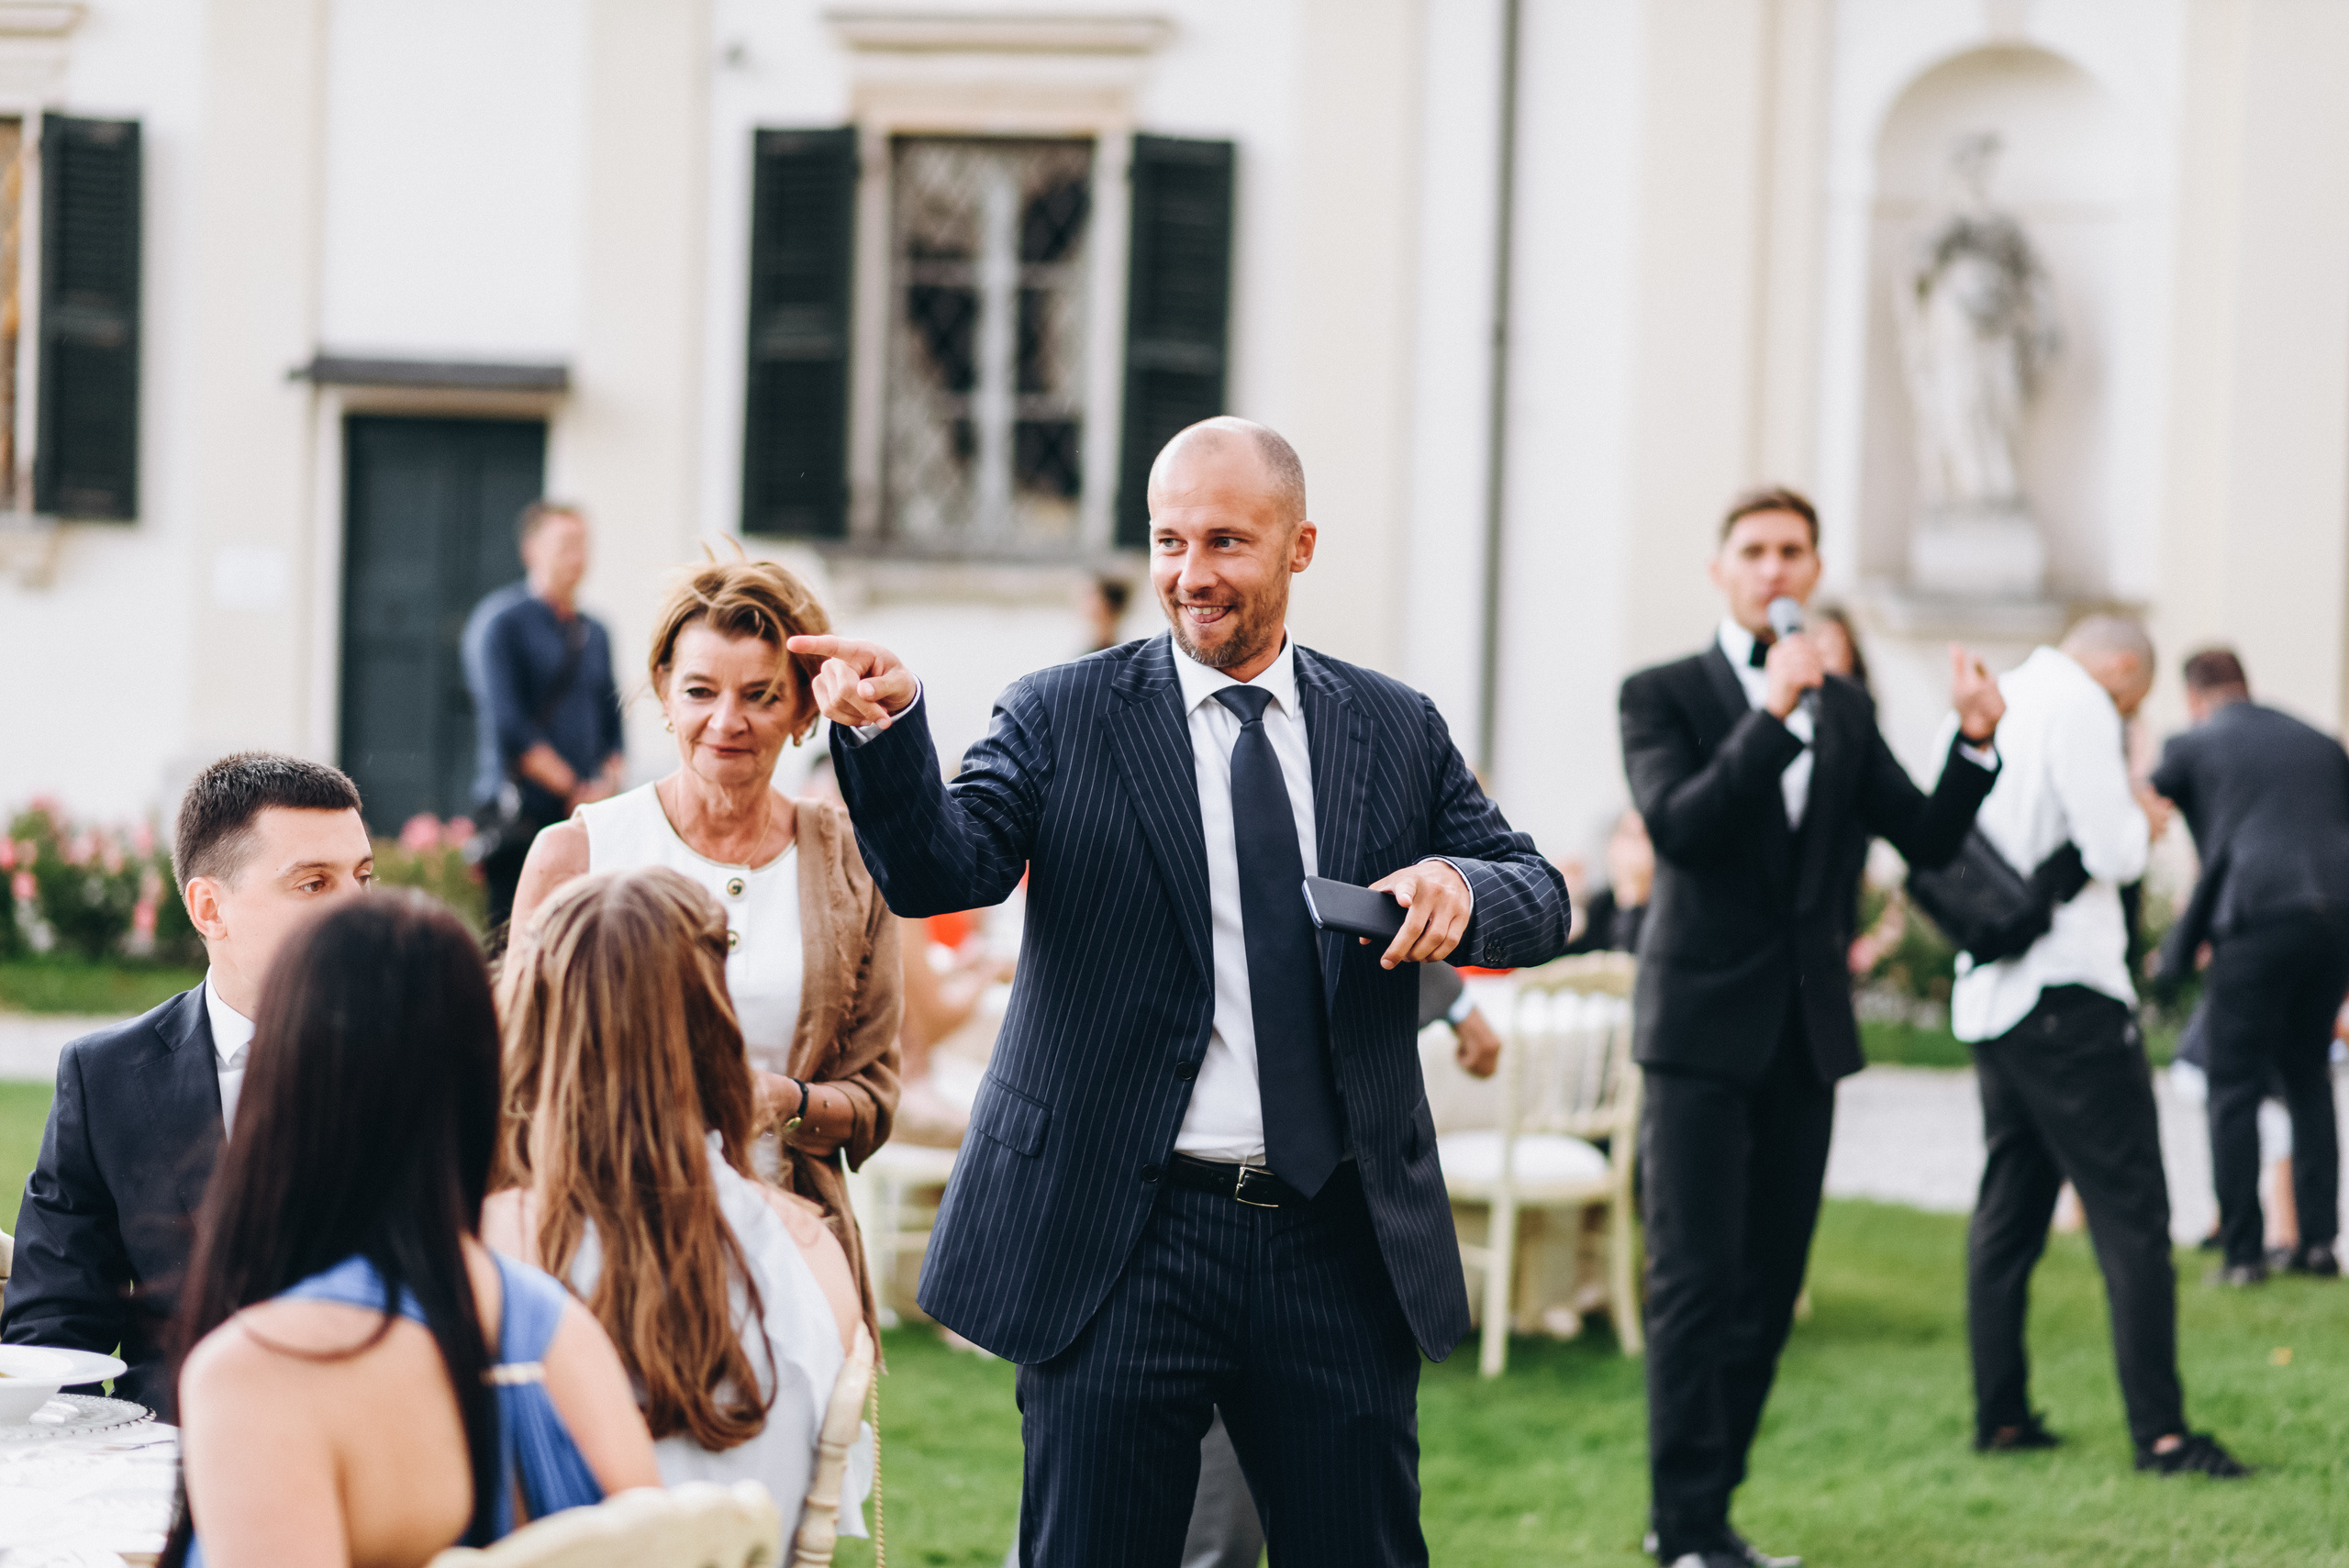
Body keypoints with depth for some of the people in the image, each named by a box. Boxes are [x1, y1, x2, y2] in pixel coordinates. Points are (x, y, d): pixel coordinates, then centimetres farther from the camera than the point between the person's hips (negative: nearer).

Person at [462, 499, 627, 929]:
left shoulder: (593, 632, 17)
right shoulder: (501, 621, -4)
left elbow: (612, 722, 20)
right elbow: (507, 725, -11)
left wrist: (607, 781, 0)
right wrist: (573, 789, -11)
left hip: (586, 812, 6)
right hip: (521, 812, -6)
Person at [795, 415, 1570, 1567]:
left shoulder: (1395, 730, 10)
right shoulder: (1061, 721, 2)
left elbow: (1541, 901, 12)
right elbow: (941, 873, -12)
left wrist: (1463, 888, -12)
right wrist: (888, 732, -32)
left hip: (1341, 1243, 2)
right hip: (1122, 1243, -2)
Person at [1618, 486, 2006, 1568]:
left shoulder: (1845, 712, 13)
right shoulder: (1665, 695, -2)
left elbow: (1929, 840, 7)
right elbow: (1677, 826, -18)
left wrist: (1974, 743, -9)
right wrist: (1771, 716, -27)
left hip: (1806, 1032, 5)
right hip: (1704, 1028, -5)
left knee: (1769, 1288, 9)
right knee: (1696, 1282, -8)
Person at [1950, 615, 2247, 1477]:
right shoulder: (2079, 705, -11)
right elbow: (2113, 851, -17)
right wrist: (2141, 815, 5)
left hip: (1986, 989, 9)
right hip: (2065, 987, -8)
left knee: (2008, 1206, 14)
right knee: (2131, 1212, -7)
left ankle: (2000, 1414, 15)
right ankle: (2159, 1431, -10)